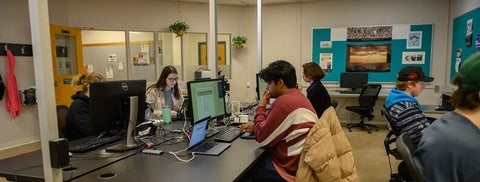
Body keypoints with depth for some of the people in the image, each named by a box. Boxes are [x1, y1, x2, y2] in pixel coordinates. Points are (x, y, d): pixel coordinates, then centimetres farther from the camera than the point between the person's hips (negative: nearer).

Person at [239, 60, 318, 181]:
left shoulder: (285, 101, -23)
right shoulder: (298, 96, 11)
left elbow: (262, 139, -17)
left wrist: (261, 107, -7)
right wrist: (256, 128, 9)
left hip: (289, 168, -10)